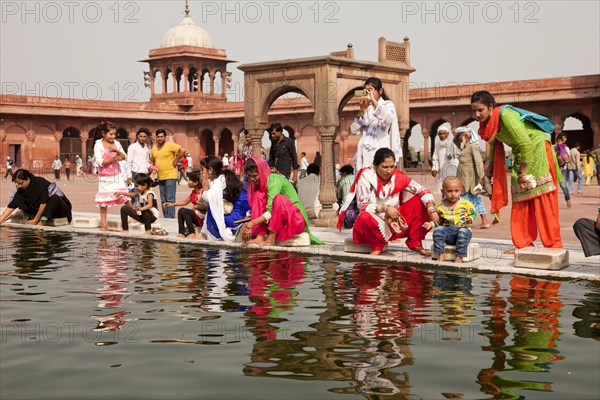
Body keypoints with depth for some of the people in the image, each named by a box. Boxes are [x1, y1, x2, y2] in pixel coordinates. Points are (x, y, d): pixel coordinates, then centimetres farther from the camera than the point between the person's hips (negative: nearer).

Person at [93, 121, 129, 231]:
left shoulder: (116, 143, 5)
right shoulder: (98, 145, -7)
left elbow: (124, 157, 5)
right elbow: (100, 162, -15)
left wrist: (117, 151, -14)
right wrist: (114, 159, -24)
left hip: (117, 176, 3)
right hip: (105, 177, -3)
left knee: (126, 198, -6)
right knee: (104, 201, 2)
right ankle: (103, 224, 8)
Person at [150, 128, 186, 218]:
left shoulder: (170, 145, -7)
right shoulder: (154, 148, 14)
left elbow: (182, 150, -14)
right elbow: (152, 160, 25)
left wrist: (176, 161, -12)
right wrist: (152, 166, 5)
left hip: (170, 176, -7)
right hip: (160, 177, 7)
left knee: (170, 199, -10)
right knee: (163, 200, 11)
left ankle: (171, 218, -10)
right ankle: (166, 218, 17)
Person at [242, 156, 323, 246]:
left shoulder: (274, 181, -20)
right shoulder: (261, 182, 3)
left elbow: (270, 212, -28)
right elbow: (256, 208, 2)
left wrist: (252, 223, -35)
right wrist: (249, 226, -10)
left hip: (296, 219, -8)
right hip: (277, 219, 8)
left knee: (279, 198, -35)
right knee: (258, 195, -12)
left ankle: (271, 239, -28)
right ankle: (259, 237, -22)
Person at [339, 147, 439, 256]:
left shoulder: (398, 177, -8)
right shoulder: (366, 176, -16)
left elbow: (423, 191, -11)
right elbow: (362, 205, -19)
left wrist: (432, 209, -28)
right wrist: (384, 208, -33)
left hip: (395, 223, 4)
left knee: (419, 202, -13)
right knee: (364, 218, -38)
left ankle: (415, 243, -2)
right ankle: (377, 246, -8)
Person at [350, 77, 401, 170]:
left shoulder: (387, 105, 5)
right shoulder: (365, 107, 17)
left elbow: (387, 120, -19)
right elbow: (354, 130, 8)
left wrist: (374, 100, -22)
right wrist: (362, 110, -2)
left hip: (380, 151, -4)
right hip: (364, 153, 4)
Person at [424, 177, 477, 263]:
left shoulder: (466, 203, 0)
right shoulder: (441, 207, 5)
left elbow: (473, 214, 5)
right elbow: (439, 221, 15)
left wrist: (470, 219, -17)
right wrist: (431, 224, -3)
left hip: (463, 228, -2)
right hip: (448, 231, 2)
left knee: (463, 233, -37)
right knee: (438, 230, -26)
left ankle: (459, 256, -28)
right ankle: (441, 254, -18)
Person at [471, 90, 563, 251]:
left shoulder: (505, 115, -25)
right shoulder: (488, 123, 0)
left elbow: (525, 143, -26)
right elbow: (494, 143, 17)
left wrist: (522, 171, -20)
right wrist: (490, 165, 10)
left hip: (537, 149, -9)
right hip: (521, 154, 9)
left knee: (542, 200, -10)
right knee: (520, 201, 7)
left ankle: (553, 245, -7)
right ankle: (524, 244, 11)